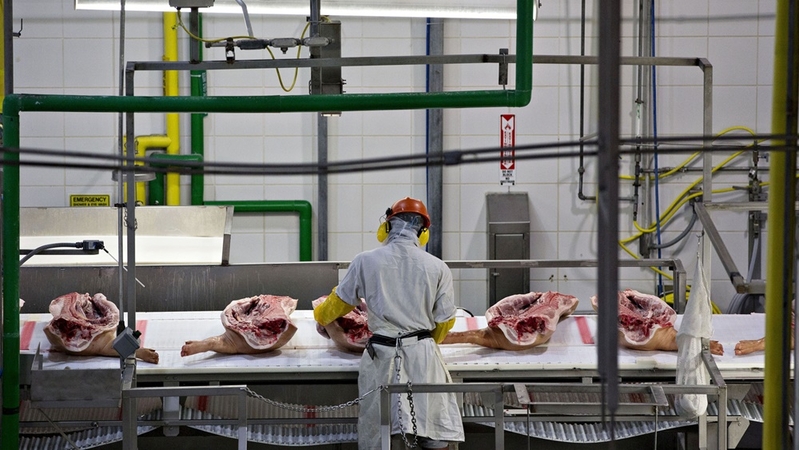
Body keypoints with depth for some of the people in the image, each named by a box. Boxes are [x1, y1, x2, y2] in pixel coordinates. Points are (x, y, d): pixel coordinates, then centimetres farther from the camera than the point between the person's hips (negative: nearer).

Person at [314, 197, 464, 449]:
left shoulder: (365, 262, -2)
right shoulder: (437, 267, -1)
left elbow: (339, 302, 12)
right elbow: (445, 321, 6)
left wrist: (320, 315, 35)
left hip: (382, 355, 0)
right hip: (423, 354, 0)